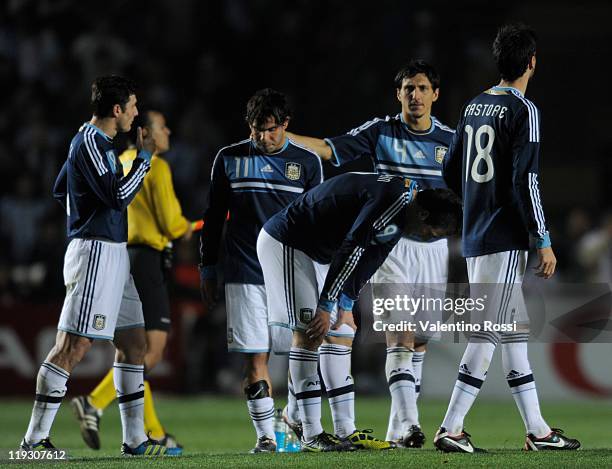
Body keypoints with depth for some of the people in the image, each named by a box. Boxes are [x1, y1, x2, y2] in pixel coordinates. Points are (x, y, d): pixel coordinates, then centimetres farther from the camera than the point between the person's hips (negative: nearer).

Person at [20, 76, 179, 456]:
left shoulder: (95, 141, 17)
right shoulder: (90, 143, -14)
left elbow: (60, 190, 27)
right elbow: (118, 196, -20)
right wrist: (144, 157, -11)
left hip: (113, 254, 11)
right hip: (96, 251, -11)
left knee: (133, 342, 10)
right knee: (74, 346, -11)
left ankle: (134, 439, 13)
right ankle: (34, 439, -10)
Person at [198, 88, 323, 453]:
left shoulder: (307, 162, 7)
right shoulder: (229, 159, 7)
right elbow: (214, 217, 13)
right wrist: (208, 269, 10)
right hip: (245, 275, 0)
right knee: (255, 359, -4)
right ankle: (266, 436, 2)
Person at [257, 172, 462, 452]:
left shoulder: (400, 208, 7)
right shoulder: (395, 198, -26)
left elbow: (369, 259, 11)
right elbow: (351, 250, -27)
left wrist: (346, 305, 6)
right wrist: (325, 307, -23)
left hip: (315, 251, 11)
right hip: (285, 243, -11)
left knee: (339, 334, 8)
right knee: (308, 332, -13)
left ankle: (346, 431, 9)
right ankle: (311, 436, -12)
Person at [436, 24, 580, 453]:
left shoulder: (473, 107, 11)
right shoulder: (523, 111, -11)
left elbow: (451, 172, 17)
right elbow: (526, 180, -17)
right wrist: (544, 242, -13)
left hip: (474, 237, 8)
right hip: (505, 240, -8)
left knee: (515, 331, 12)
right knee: (490, 333, -7)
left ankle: (537, 430, 16)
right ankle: (451, 428, -9)